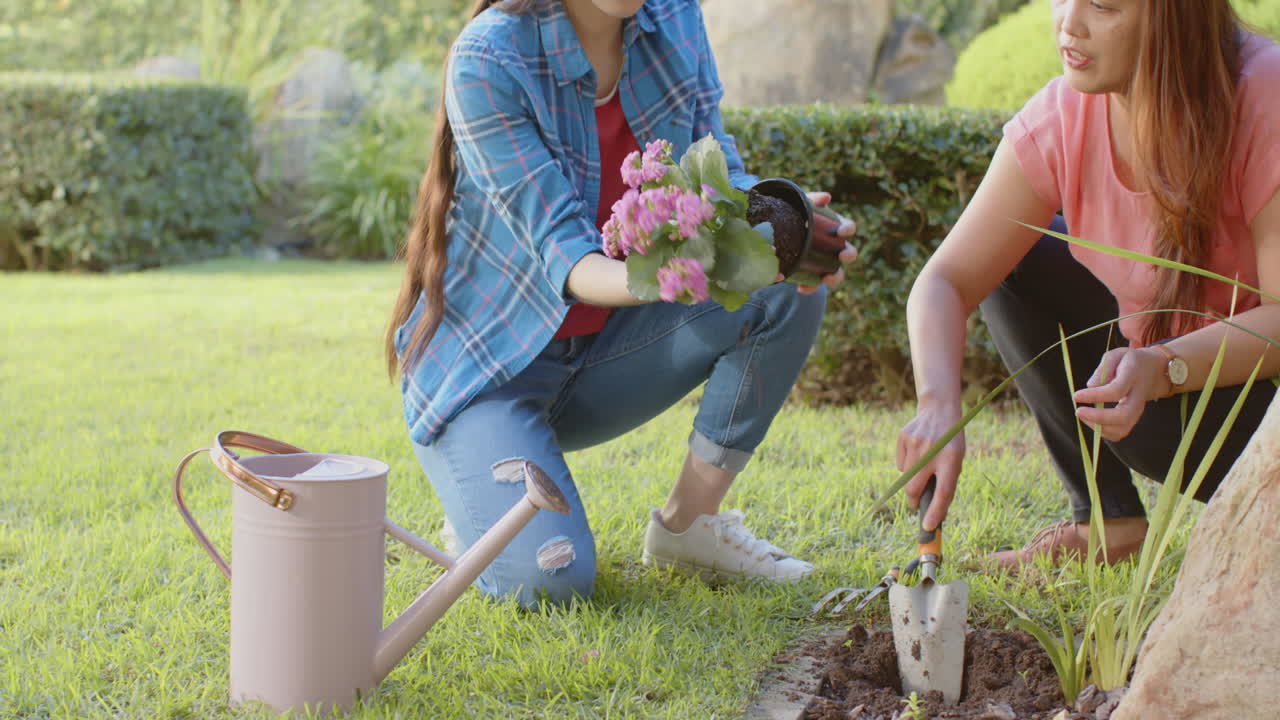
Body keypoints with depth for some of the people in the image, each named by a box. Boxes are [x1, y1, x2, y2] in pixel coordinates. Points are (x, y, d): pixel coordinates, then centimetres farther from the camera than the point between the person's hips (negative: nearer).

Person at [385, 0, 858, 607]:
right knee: (548, 581, -26)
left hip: (602, 345, 6)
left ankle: (688, 522, -3)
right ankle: (486, 508, 11)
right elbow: (565, 260, -28)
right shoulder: (488, 61, -23)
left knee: (790, 291, -16)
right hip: (486, 366, -5)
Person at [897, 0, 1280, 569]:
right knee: (1011, 258, -7)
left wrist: (1163, 368, -46)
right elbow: (947, 280, -16)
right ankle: (1107, 516, -3)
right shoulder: (1060, 119, -13)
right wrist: (937, 404, -35)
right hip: (1155, 360, 6)